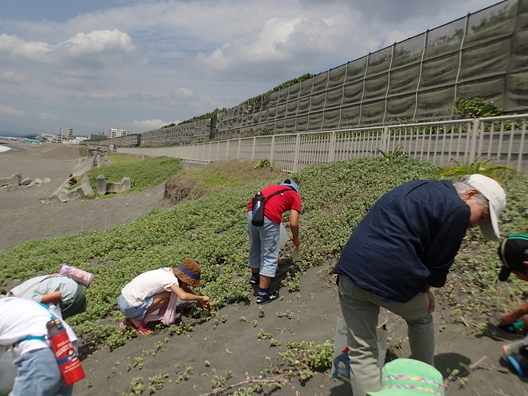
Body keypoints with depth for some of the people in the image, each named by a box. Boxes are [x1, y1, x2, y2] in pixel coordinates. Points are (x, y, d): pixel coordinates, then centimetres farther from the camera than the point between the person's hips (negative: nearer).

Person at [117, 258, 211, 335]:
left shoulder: (169, 271, 5)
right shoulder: (171, 279, -20)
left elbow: (185, 288, 19)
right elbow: (183, 296, -36)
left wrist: (200, 301, 14)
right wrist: (201, 298, -18)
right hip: (129, 307, -9)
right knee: (167, 296, -13)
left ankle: (133, 318, 11)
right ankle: (137, 320, -2)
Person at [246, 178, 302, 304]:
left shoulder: (271, 187, 33)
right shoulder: (295, 195, 20)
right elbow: (293, 223, 10)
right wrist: (295, 239, 26)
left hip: (251, 213, 6)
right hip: (268, 218, -6)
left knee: (255, 248, 27)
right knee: (270, 257, 9)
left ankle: (255, 276, 48)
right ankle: (263, 294, 15)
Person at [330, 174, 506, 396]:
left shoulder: (421, 188, 22)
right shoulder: (457, 209, -3)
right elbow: (439, 263, 0)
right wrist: (425, 290, 20)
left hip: (351, 268, 6)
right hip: (393, 276, -5)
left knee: (361, 351, 13)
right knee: (421, 320, 28)